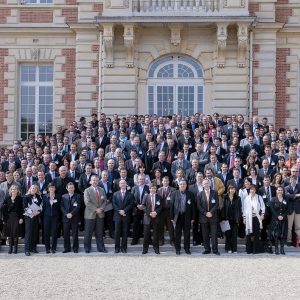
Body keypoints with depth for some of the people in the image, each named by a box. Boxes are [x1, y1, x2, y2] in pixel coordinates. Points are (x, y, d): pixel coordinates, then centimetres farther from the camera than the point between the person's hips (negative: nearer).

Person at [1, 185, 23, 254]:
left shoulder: (19, 198, 0)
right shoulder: (7, 198, 7)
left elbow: (22, 209, -3)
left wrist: (21, 218, -9)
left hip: (16, 217, -3)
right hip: (9, 217, 3)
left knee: (15, 232, -5)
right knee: (9, 232, 3)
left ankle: (15, 247, 3)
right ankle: (10, 247, 10)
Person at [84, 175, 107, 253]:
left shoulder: (102, 190, 12)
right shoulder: (87, 190, -3)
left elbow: (105, 201, 8)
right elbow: (87, 202, -13)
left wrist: (101, 209, -9)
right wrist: (95, 209, -17)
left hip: (100, 214, 4)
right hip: (90, 214, -4)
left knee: (100, 233, 9)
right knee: (88, 233, 2)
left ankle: (101, 248, 15)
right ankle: (87, 248, 13)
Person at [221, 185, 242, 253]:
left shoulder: (238, 198, 4)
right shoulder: (225, 198, 2)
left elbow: (239, 209, 4)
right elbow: (223, 208, 1)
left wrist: (238, 219, -3)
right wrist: (223, 218, -6)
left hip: (235, 219, 0)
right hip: (227, 219, 0)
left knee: (234, 235, 1)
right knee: (228, 234, 4)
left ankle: (234, 249, 7)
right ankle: (228, 248, 13)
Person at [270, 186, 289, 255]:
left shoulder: (286, 200, 8)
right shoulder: (273, 199, 2)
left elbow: (287, 210, 5)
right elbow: (272, 209, -4)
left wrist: (283, 216, -10)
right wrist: (278, 216, -15)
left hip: (284, 219, 2)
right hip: (275, 219, -2)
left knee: (283, 234, 0)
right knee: (276, 234, -5)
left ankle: (282, 249, 8)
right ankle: (276, 249, 1)